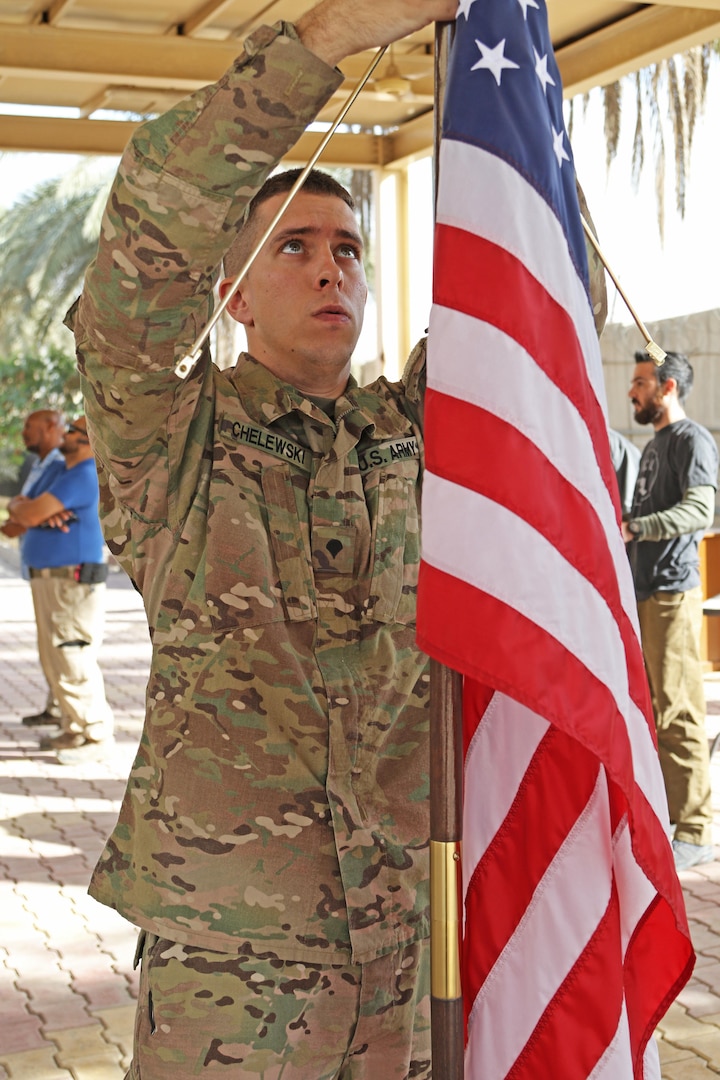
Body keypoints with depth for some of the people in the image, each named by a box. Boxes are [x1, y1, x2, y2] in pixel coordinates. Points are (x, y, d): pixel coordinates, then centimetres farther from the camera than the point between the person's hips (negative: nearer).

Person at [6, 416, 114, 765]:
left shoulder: (85, 475, -15)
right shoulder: (64, 473, 17)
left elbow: (30, 514, -20)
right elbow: (22, 509, 10)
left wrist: (21, 506, 4)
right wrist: (44, 511, -12)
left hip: (73, 583, -10)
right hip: (49, 581, 10)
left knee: (73, 663, -8)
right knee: (55, 660, 14)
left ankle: (96, 735, -1)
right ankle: (75, 729, 22)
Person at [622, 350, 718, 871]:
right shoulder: (654, 444, 21)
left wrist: (631, 528, -32)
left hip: (673, 593, -9)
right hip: (645, 592, 9)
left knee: (678, 712, -7)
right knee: (650, 708, 12)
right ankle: (665, 813, 21)